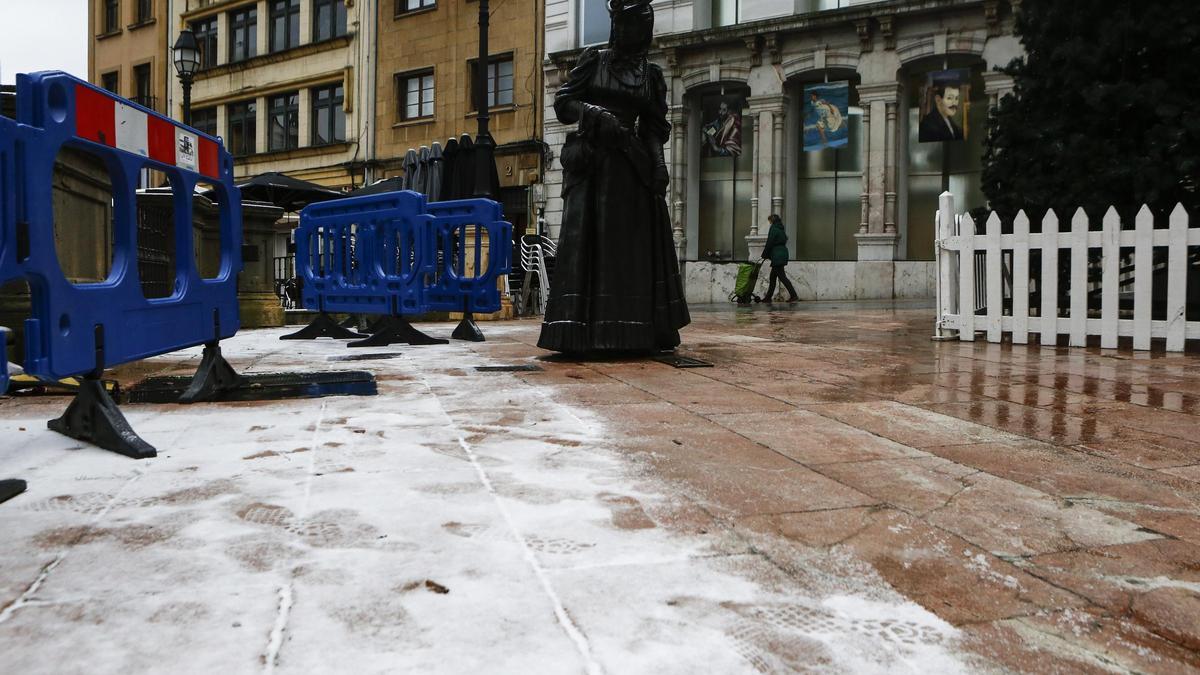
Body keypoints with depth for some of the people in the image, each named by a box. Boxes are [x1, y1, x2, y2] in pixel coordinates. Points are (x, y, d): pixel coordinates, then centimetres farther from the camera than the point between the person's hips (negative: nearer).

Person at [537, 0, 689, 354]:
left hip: (633, 165, 3)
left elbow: (655, 127, 11)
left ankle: (637, 331, 2)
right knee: (587, 242, -8)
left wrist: (659, 161, -6)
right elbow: (563, 103, 3)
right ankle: (584, 332, -8)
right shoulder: (593, 59, 8)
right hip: (592, 162, -2)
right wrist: (594, 113, -15)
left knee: (636, 246, -2)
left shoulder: (652, 75, 14)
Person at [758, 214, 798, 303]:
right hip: (783, 254, 10)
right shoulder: (781, 229, 17)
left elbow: (769, 243, -13)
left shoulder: (773, 228, -10)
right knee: (773, 277, 13)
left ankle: (793, 295, -10)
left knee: (782, 276, -8)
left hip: (777, 256, -10)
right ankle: (768, 297, 16)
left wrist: (764, 255, -2)